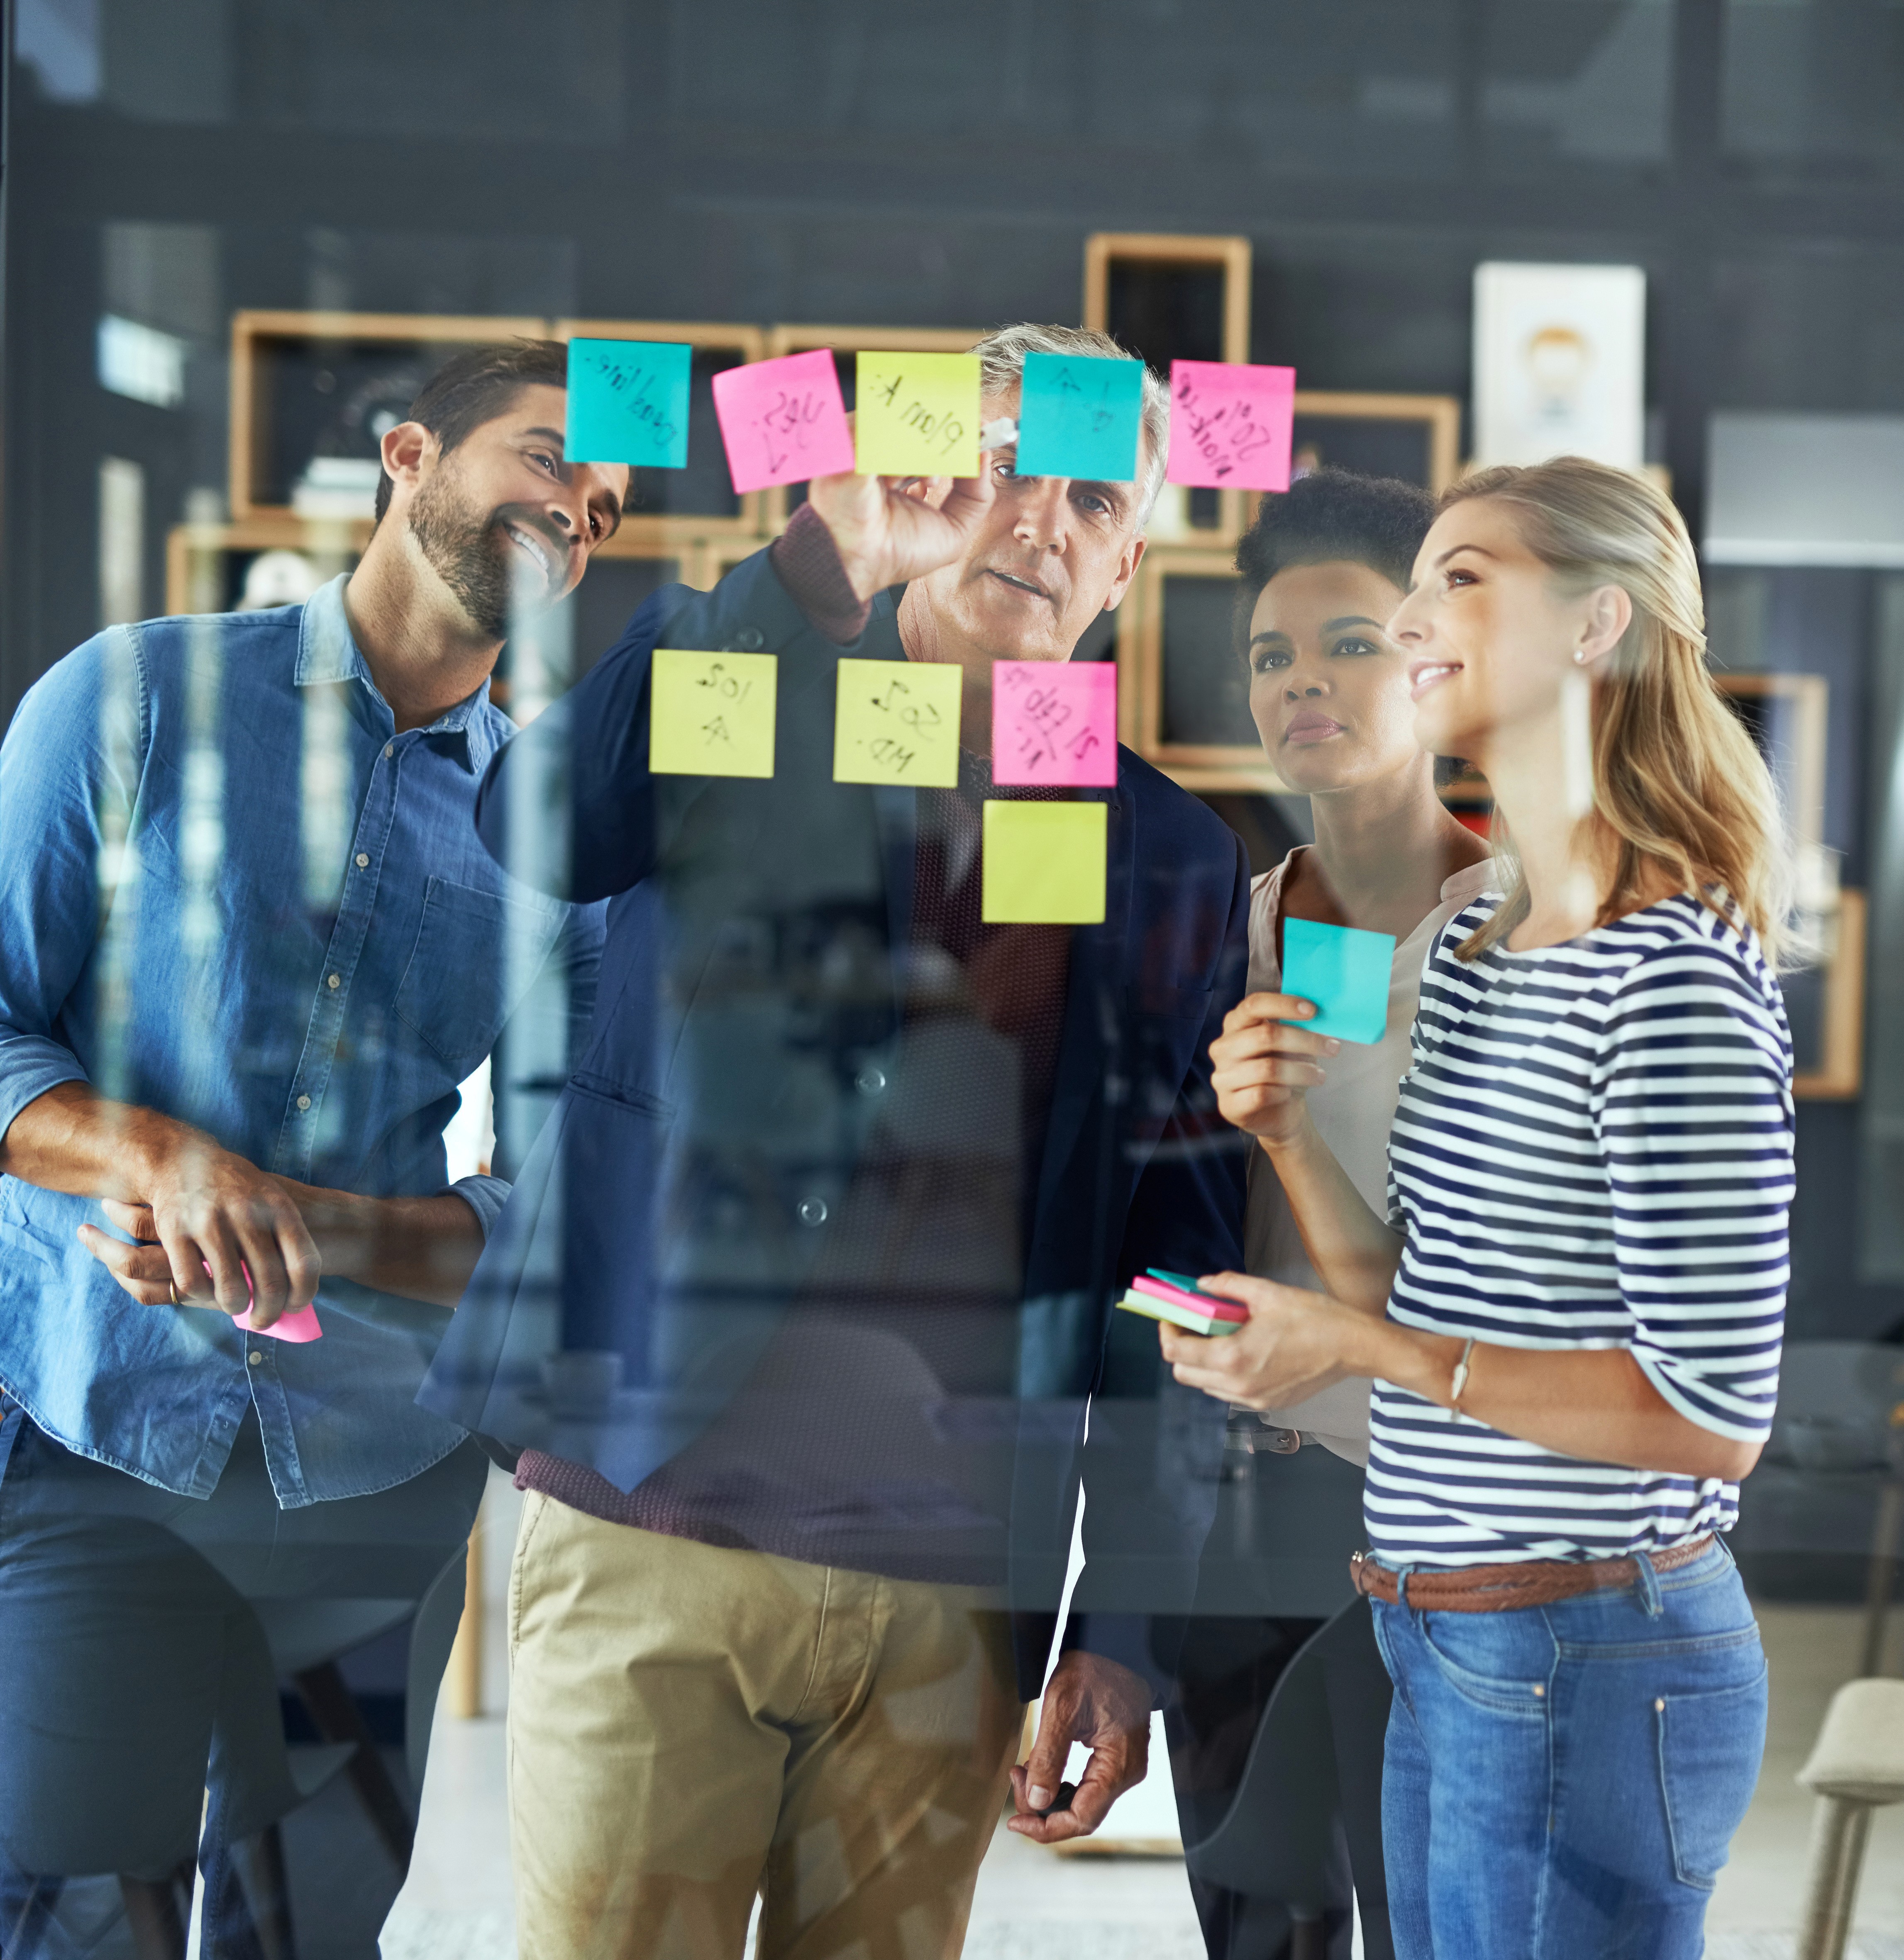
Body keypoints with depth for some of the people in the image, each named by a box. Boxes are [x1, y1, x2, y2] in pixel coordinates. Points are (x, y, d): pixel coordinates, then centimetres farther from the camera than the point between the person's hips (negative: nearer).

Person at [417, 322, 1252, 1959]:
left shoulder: (1168, 863, 9)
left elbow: (1177, 1272, 8)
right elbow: (526, 837, -20)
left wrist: (1125, 1630, 3)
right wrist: (809, 577, -25)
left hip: (951, 1592, 2)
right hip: (653, 1538, -2)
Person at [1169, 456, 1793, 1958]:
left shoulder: (1675, 978, -19)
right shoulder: (1475, 946, 9)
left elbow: (1715, 1417, -21)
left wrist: (1356, 1347, -21)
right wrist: (1293, 1134, -3)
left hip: (1591, 1665, -9)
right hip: (1451, 1650, 9)